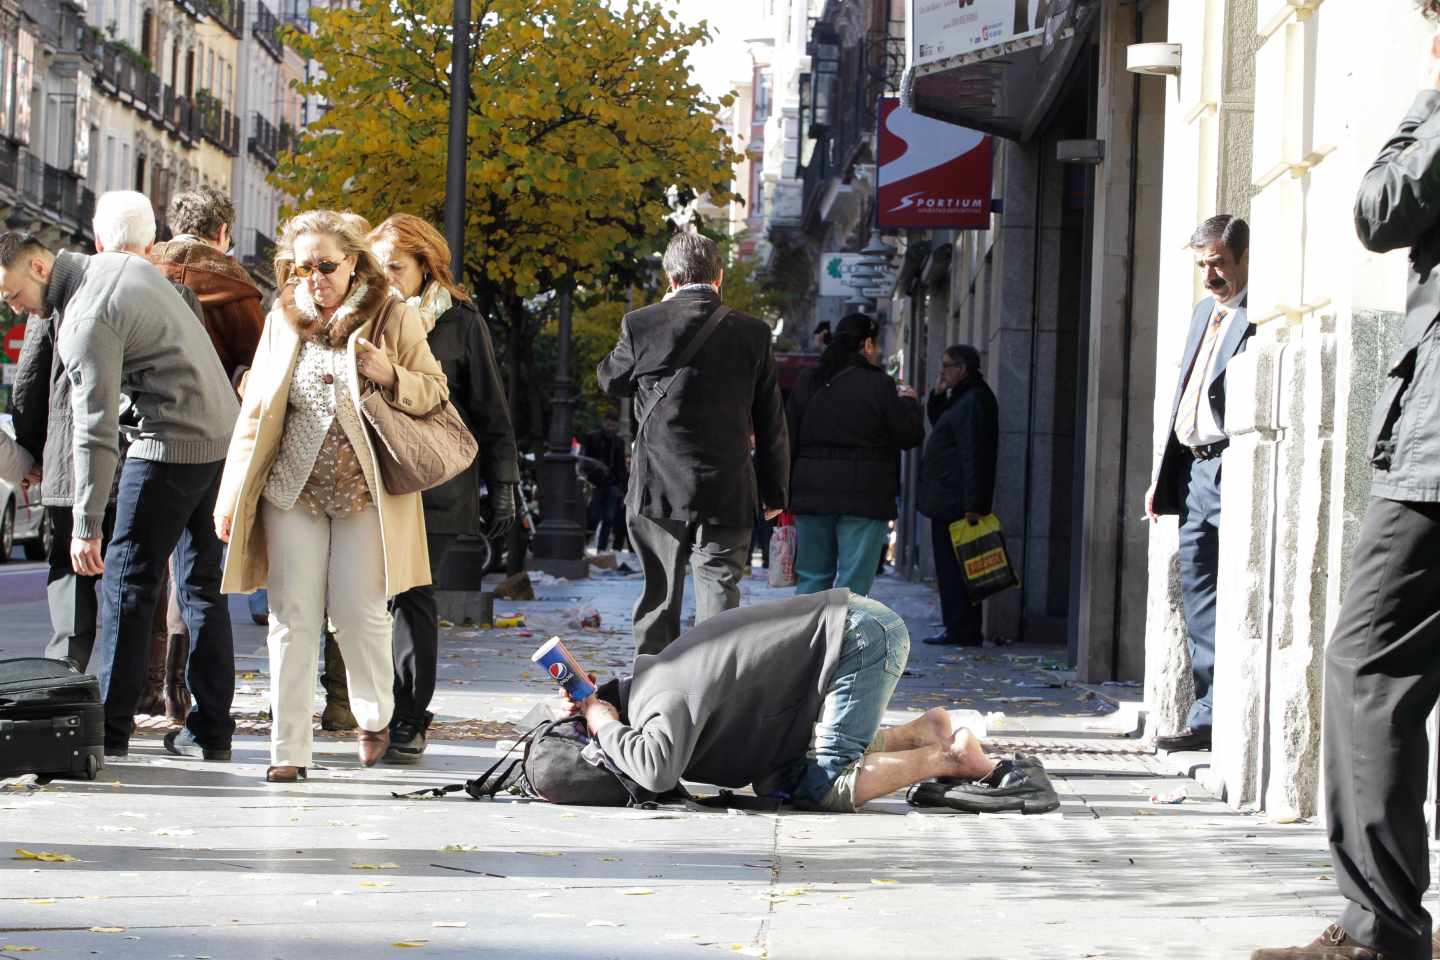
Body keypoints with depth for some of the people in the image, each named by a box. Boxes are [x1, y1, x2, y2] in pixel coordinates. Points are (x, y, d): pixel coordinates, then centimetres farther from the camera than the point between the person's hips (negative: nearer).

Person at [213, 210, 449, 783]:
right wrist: (231, 496, 8)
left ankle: (375, 716, 25)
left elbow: (435, 393, 4)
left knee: (359, 611, -3)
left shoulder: (393, 316, 1)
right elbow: (256, 409, 12)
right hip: (292, 486, 2)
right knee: (292, 617, -2)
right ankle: (289, 749, 1)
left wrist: (391, 376, -18)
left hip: (365, 488, -2)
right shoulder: (284, 318, 9)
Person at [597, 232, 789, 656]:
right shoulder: (753, 333, -1)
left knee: (659, 594, 13)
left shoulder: (642, 324, -5)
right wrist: (774, 493, 12)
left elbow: (610, 380, 14)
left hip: (659, 492, 0)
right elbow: (771, 422, 4)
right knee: (719, 592, -2)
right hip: (728, 494, 0)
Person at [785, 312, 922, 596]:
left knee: (812, 577, 12)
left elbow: (788, 441, 9)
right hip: (864, 498, -5)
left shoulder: (808, 383, 8)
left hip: (812, 496, 5)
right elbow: (910, 435, -3)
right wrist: (908, 402, 16)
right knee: (853, 583, -4)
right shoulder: (879, 385, -7)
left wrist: (783, 493, 14)